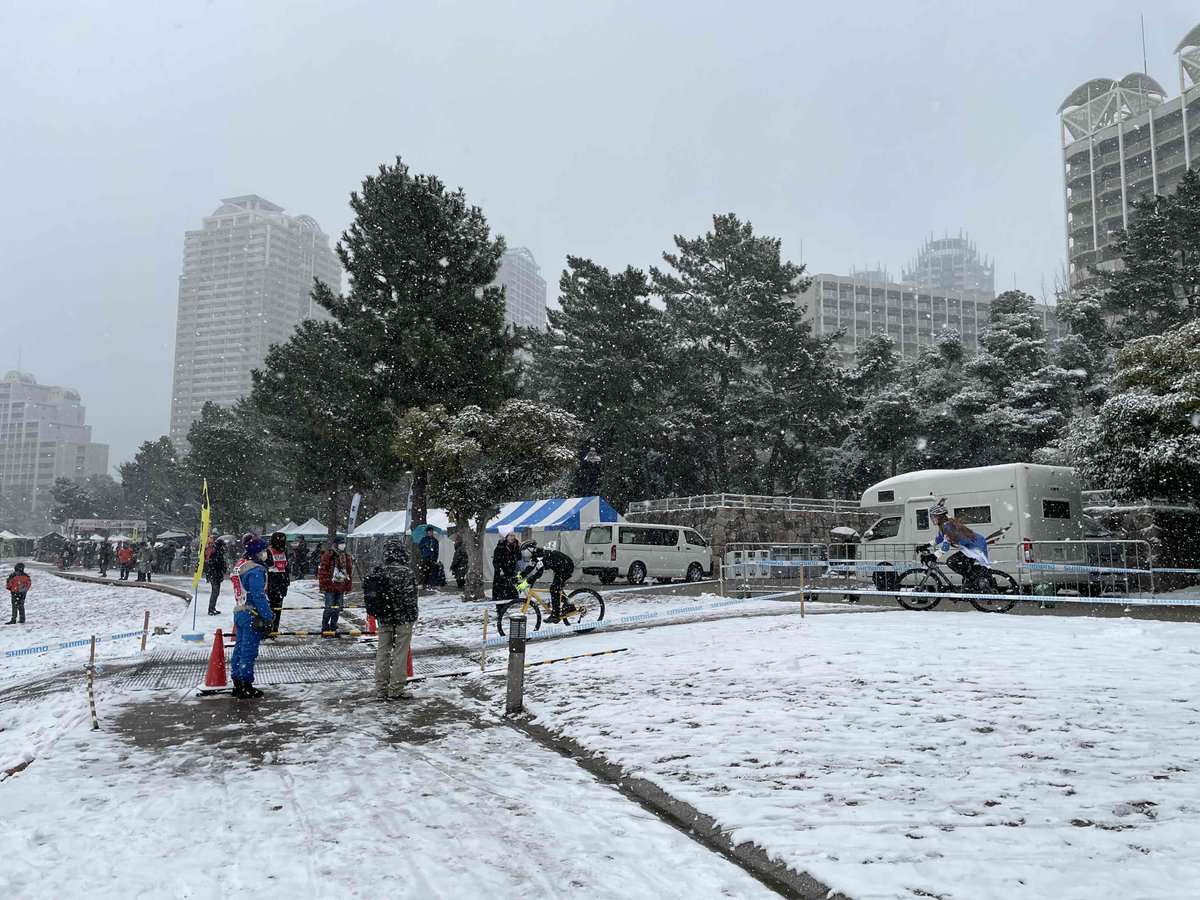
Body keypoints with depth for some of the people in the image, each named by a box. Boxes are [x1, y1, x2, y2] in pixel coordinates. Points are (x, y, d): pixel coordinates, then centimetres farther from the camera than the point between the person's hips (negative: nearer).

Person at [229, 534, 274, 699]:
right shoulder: (256, 570, -18)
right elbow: (259, 596, -22)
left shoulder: (241, 565, 14)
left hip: (240, 612, 10)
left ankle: (238, 684, 23)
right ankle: (245, 687, 1)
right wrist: (267, 618, -17)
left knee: (240, 648, 15)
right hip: (252, 616, -10)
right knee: (249, 651, -4)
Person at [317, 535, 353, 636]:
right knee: (329, 608, -7)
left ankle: (333, 628, 18)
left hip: (341, 588, 5)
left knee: (337, 609, 9)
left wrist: (348, 587, 15)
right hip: (330, 587, -5)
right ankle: (325, 628, 5)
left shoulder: (347, 557, 12)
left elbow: (350, 572, 17)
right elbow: (322, 570, -7)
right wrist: (322, 586, -9)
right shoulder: (328, 555, -6)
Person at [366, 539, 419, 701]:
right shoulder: (405, 573, -16)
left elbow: (370, 595, 8)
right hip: (402, 619, -6)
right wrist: (413, 616, -4)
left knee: (383, 652, 13)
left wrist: (378, 615, 16)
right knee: (400, 654, 3)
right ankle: (396, 690, 7)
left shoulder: (377, 572, 2)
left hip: (383, 619, 6)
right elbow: (410, 597, -16)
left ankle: (381, 689, 19)